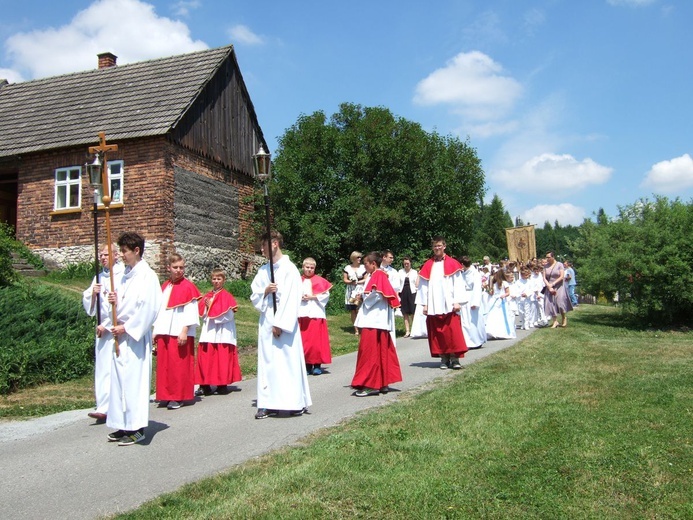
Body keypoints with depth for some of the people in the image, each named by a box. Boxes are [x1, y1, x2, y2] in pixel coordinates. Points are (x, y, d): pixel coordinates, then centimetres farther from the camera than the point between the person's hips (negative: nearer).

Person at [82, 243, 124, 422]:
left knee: (112, 367, -7)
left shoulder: (123, 275, -7)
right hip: (103, 328, 6)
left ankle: (105, 408, -5)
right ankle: (104, 407, 11)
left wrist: (106, 324, -10)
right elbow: (87, 303, 16)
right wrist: (93, 293, -6)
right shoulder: (99, 277, 15)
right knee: (102, 367, 6)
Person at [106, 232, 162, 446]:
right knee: (119, 379, 11)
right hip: (121, 334, 8)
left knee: (134, 380, -5)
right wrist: (115, 301, -1)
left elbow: (149, 308, -16)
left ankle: (137, 428, 3)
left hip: (135, 335, -8)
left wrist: (126, 327, -13)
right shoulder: (125, 275, 15)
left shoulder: (147, 275, -10)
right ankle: (124, 426, 21)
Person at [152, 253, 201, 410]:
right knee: (164, 365, 8)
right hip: (164, 332, 6)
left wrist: (184, 331, -16)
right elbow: (159, 309, 17)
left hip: (180, 333, -6)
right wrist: (155, 330, 12)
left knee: (179, 365, -2)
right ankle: (166, 395, 18)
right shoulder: (165, 287, 13)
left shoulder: (188, 287, -5)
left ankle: (178, 397, 6)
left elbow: (191, 311, -10)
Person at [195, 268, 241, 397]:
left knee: (222, 359, -2)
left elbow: (228, 315, -13)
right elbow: (201, 312, 13)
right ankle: (205, 385, 8)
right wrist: (206, 306, -8)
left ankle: (223, 385, 7)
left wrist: (211, 307, -11)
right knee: (205, 358, 3)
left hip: (222, 334, -5)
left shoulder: (227, 296, -4)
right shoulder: (207, 296, 14)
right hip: (208, 332, 5)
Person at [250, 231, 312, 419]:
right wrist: (265, 291, -9)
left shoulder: (289, 269, -7)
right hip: (266, 322, 6)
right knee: (267, 363, 6)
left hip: (285, 324, -6)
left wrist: (280, 324, -15)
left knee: (289, 361, -2)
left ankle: (298, 403, 9)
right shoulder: (263, 270, 11)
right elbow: (254, 296, 13)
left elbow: (291, 299, -12)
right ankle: (269, 405, 12)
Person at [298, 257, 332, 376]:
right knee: (304, 340, 3)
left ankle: (317, 365, 4)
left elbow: (326, 295, -4)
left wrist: (312, 297, -11)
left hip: (316, 314, -2)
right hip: (302, 314, 3)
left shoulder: (320, 281, 4)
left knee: (317, 340, -5)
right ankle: (307, 365, 11)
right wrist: (300, 297, -10)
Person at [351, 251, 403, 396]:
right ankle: (382, 383, 17)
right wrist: (363, 297, 5)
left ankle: (371, 385, -7)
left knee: (370, 351, -9)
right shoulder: (375, 275, 20)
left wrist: (362, 298, -6)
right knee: (381, 351, 11)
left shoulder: (378, 275, -10)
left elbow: (376, 295, -21)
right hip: (375, 319, 10)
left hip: (374, 321, -10)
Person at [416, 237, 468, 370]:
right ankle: (444, 358, 11)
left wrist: (457, 302, -7)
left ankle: (454, 358, 0)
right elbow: (423, 285, 7)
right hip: (433, 306, 2)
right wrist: (424, 304, 2)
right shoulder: (428, 266, 9)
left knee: (453, 332, -6)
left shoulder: (453, 264, 4)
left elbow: (458, 284, 0)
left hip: (449, 305, -2)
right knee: (437, 333, 3)